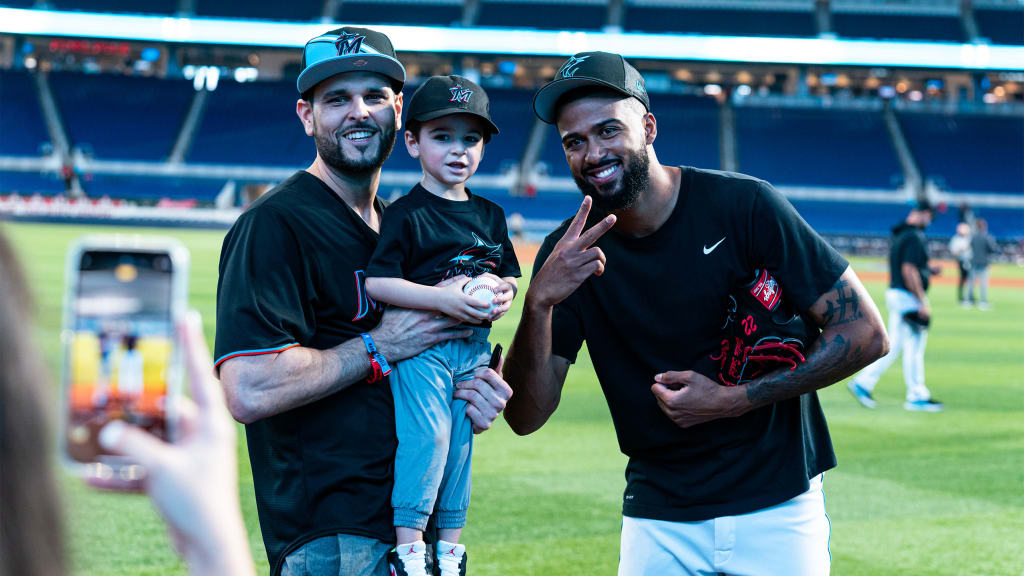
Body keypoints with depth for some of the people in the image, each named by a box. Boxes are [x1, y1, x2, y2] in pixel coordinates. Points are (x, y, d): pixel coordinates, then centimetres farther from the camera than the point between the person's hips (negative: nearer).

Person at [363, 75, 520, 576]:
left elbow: (508, 277, 21)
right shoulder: (405, 215, -7)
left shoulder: (490, 215, 14)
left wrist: (501, 295, -3)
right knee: (426, 436, -15)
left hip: (473, 348, 6)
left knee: (462, 443, 9)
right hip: (419, 345, -6)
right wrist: (443, 298, -22)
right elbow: (376, 283, -15)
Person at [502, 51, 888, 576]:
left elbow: (864, 333, -12)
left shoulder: (744, 206, -13)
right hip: (658, 521, 2)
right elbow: (526, 418, -9)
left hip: (776, 507, -2)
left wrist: (733, 400, -17)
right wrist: (539, 303, -26)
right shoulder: (567, 256, -3)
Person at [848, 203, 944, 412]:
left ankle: (863, 382, 9)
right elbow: (908, 271, -22)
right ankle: (917, 397, 4)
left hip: (894, 293, 10)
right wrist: (922, 302, -20)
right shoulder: (914, 237, -15)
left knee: (894, 345, 12)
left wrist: (927, 270, 17)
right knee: (914, 347, -2)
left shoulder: (899, 235, 14)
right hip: (908, 298, -10)